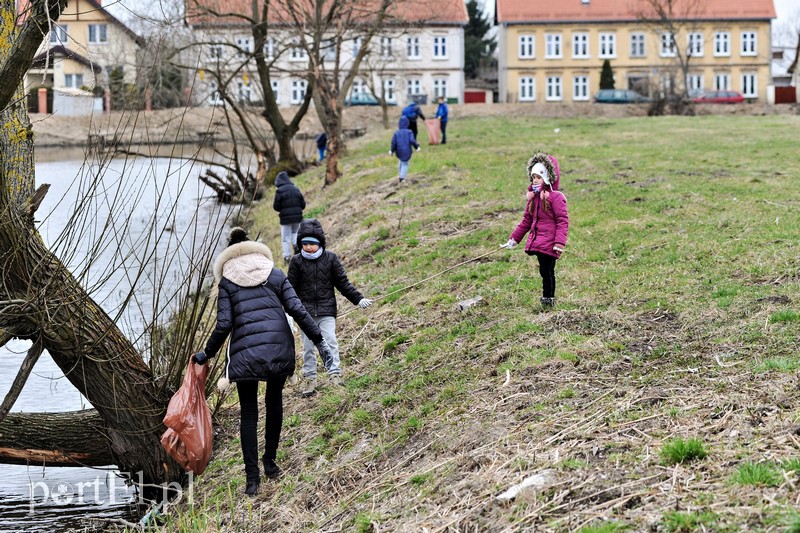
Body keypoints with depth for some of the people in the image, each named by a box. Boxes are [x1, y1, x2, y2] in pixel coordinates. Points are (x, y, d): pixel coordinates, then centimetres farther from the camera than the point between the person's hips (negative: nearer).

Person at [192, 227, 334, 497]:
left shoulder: (227, 282, 8)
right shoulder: (276, 275, 12)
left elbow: (224, 324, -1)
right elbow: (298, 311, 2)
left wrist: (206, 354, 12)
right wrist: (320, 341, 5)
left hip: (245, 352, -2)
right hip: (279, 348, 2)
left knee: (249, 413, 7)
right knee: (275, 402, 22)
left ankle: (252, 477, 5)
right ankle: (270, 462, 29)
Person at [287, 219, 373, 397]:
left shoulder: (330, 258, -1)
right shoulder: (297, 261, -2)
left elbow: (343, 283, 3)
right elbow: (291, 288, 2)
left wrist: (358, 299, -3)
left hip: (326, 310, 0)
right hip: (305, 311, 1)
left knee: (330, 341, -10)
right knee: (308, 345, 5)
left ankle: (335, 374, -6)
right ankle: (309, 378, 12)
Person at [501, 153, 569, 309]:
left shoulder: (555, 197, -10)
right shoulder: (534, 198, 15)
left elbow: (563, 220, -14)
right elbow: (526, 221, 21)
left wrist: (559, 242, -22)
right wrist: (514, 239, 20)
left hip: (549, 243, -7)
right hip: (537, 242, 7)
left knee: (547, 271, -5)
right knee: (545, 271, 12)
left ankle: (548, 299, 5)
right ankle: (548, 298, 20)